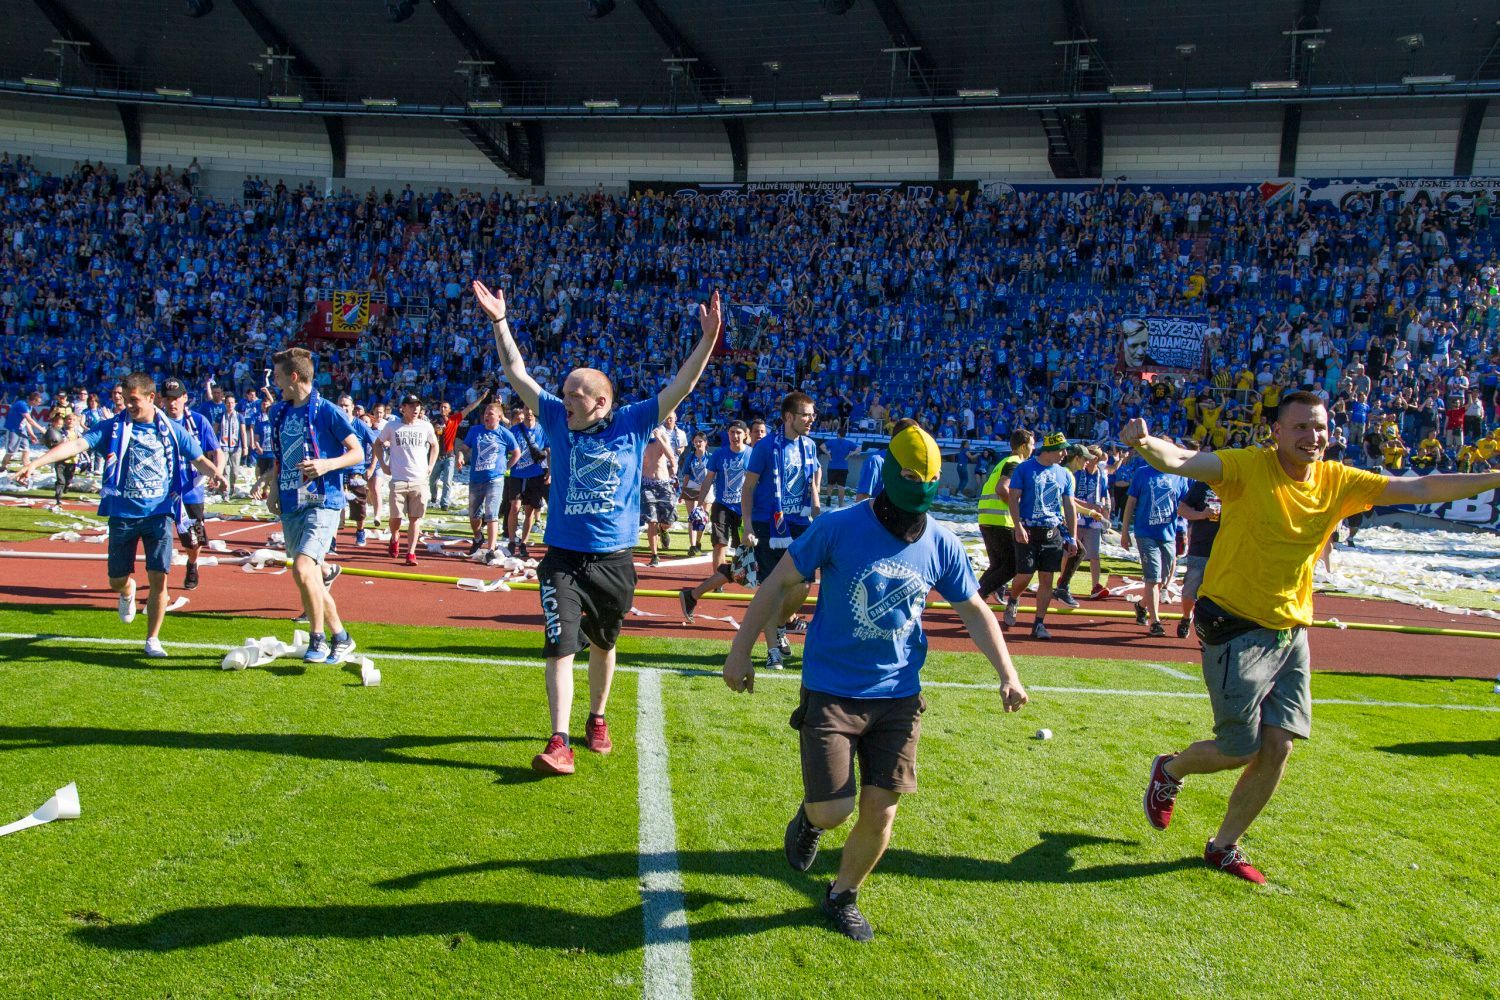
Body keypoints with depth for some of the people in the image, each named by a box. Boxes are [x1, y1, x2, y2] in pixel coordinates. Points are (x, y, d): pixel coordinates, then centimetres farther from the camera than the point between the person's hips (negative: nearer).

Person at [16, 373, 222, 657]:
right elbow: (78, 444, -11)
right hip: (122, 514, 1)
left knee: (159, 578, -7)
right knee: (117, 580, 7)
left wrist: (214, 473, -13)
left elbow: (198, 459, 10)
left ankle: (152, 639, 9)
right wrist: (35, 463, -23)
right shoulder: (114, 427, 0)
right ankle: (128, 592, 47)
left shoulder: (172, 430, 4)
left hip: (160, 513, -1)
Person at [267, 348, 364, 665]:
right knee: (310, 577, 11)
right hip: (290, 506, 8)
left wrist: (326, 465, -22)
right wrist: (274, 489, 12)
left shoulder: (327, 411, -9)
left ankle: (317, 638, -4)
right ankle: (340, 637, 25)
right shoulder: (279, 412, 12)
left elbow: (357, 453, -7)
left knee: (302, 569, -21)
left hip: (322, 502, -8)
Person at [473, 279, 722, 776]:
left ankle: (597, 720, 37)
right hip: (563, 559, 0)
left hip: (614, 560, 0)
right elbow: (517, 374, 4)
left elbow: (681, 386, -6)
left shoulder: (633, 423, -2)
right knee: (561, 646, -10)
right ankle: (559, 742, -8)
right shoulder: (559, 420, 2)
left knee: (602, 644, 17)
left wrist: (709, 338, -15)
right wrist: (499, 321, -2)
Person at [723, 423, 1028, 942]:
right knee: (833, 810, -8)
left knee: (879, 813, 4)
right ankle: (810, 816, 31)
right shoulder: (838, 527, -12)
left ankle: (843, 895, 31)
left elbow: (974, 610, 11)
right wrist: (741, 650, -5)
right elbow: (780, 583, -5)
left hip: (898, 696, 3)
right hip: (831, 691, -3)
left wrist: (1007, 675, 2)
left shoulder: (941, 544, -1)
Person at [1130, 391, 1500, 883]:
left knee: (1277, 748, 4)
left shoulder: (1337, 481, 1)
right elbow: (1184, 461, -32)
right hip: (1236, 630, -6)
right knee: (1240, 750, 0)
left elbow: (1421, 488, 6)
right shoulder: (1249, 467, -15)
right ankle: (1169, 771, 32)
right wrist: (1145, 443, -53)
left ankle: (1224, 846, 23)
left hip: (1291, 633, 6)